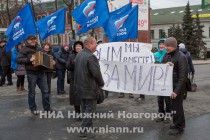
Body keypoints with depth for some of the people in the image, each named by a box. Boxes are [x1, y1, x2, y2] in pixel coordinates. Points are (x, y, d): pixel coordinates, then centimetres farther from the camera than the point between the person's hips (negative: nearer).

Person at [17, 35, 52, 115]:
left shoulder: (39, 48, 15)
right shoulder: (25, 49, -2)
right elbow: (18, 60, -10)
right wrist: (29, 60, -21)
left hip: (41, 72, 5)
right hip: (31, 73, -5)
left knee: (45, 91, 4)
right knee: (32, 92, 7)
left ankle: (47, 108, 15)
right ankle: (33, 109, 21)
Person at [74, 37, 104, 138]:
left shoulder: (78, 55, 8)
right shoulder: (91, 56, -21)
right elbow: (96, 73, -22)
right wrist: (101, 83, -9)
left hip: (80, 86, 9)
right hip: (89, 88, -9)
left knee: (85, 108, 18)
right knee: (90, 109, 0)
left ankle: (88, 126, 30)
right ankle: (84, 130, 2)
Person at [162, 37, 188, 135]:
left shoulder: (181, 57, -16)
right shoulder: (166, 55, 6)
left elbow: (183, 76, -18)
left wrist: (177, 90, -21)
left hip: (177, 86, -7)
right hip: (169, 85, 7)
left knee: (176, 106, 1)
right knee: (177, 105, 18)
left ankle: (178, 126, 17)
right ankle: (181, 124, 32)